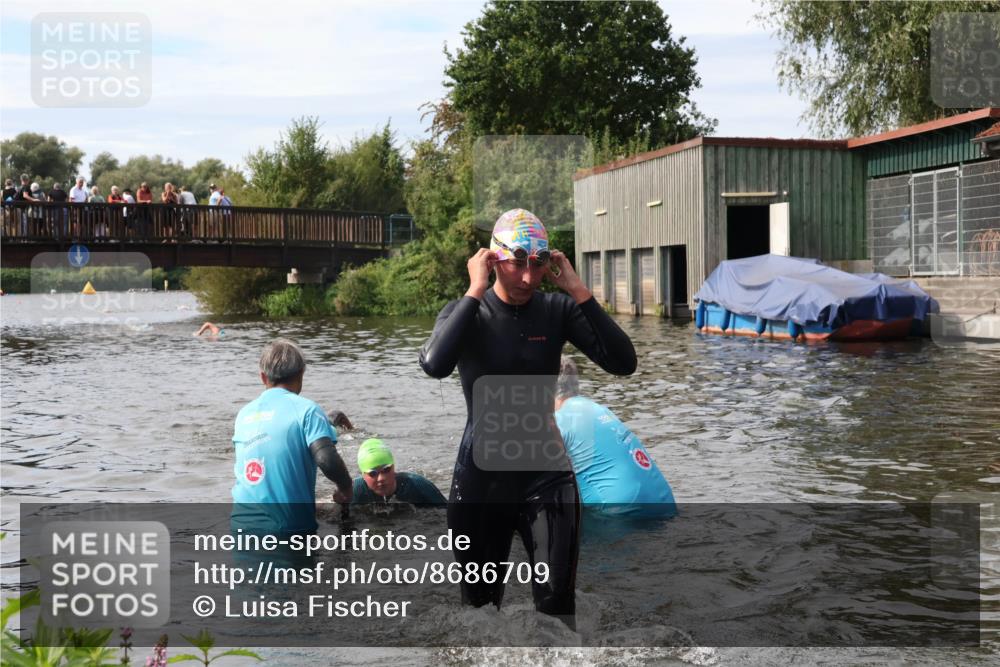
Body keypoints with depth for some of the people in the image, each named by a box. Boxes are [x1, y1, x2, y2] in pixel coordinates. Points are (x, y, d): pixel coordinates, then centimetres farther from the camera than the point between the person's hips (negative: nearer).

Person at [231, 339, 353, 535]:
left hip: (241, 522, 5)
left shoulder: (245, 413, 11)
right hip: (287, 525, -5)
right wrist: (346, 488, 0)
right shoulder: (306, 409, -6)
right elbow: (327, 460, -19)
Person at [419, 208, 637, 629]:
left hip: (546, 473, 0)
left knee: (557, 603, -1)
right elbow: (434, 365, -28)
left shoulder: (558, 309, -3)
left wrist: (578, 291, -18)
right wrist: (475, 292, -23)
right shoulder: (466, 312, -6)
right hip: (481, 475, 0)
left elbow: (623, 364, -15)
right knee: (479, 602, 14)